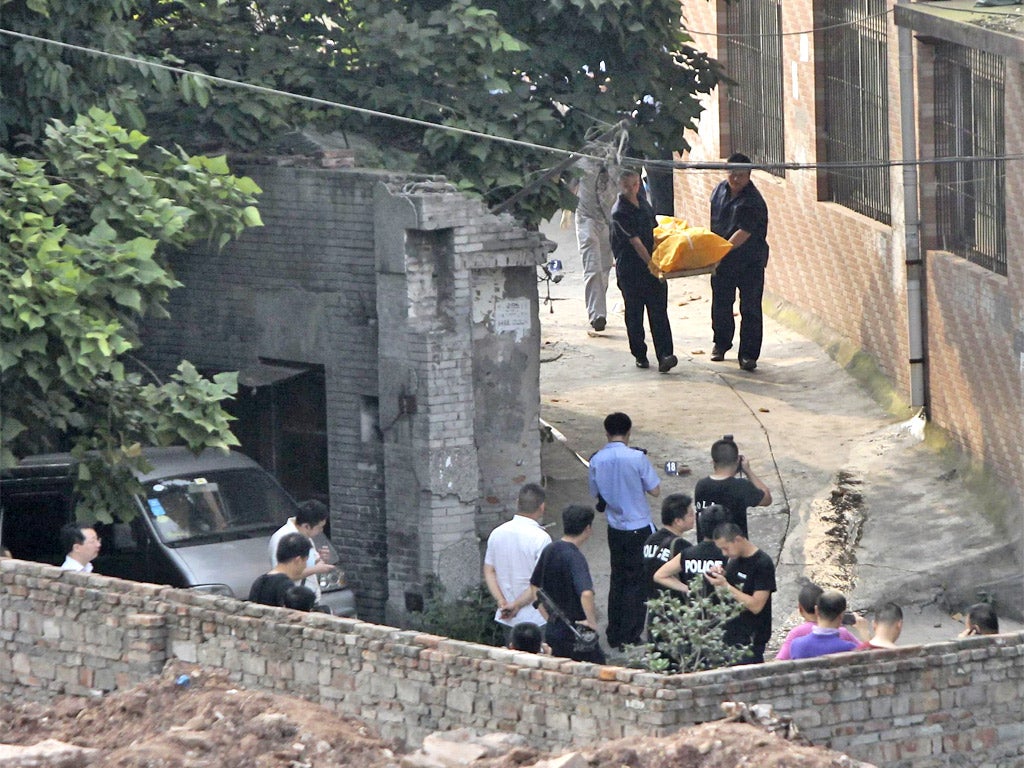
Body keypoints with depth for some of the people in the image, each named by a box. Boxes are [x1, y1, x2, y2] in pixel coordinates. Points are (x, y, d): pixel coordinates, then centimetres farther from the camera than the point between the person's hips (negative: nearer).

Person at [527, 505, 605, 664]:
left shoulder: (549, 550, 7)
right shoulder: (575, 557, -19)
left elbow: (535, 589, 17)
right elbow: (586, 593, -35)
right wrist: (592, 622, -22)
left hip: (552, 631, 8)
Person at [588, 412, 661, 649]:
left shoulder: (597, 460, -3)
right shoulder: (637, 458, -16)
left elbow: (595, 493, 8)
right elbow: (655, 490, -10)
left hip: (615, 529, 4)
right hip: (639, 528, -4)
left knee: (617, 579, 15)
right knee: (638, 582, 4)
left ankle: (614, 636, 17)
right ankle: (630, 636, 4)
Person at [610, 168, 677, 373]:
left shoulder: (643, 204, 9)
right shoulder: (620, 212, -13)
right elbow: (635, 242, -18)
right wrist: (651, 263, -21)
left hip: (652, 263, 5)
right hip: (630, 269, -5)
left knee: (658, 312, -6)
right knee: (634, 314, 5)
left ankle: (664, 356, -15)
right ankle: (640, 355, 18)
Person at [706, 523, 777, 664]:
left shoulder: (763, 564, -15)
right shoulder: (734, 560, 9)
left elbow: (756, 606, -19)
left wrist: (726, 586, -20)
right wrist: (720, 576, -1)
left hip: (751, 638, -8)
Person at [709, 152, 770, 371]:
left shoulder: (753, 202, -20)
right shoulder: (721, 189, 3)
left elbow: (743, 233, -27)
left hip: (750, 262, -6)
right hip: (722, 261, 6)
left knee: (750, 308, -5)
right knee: (721, 304, 17)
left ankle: (748, 354, -2)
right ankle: (721, 343, 36)